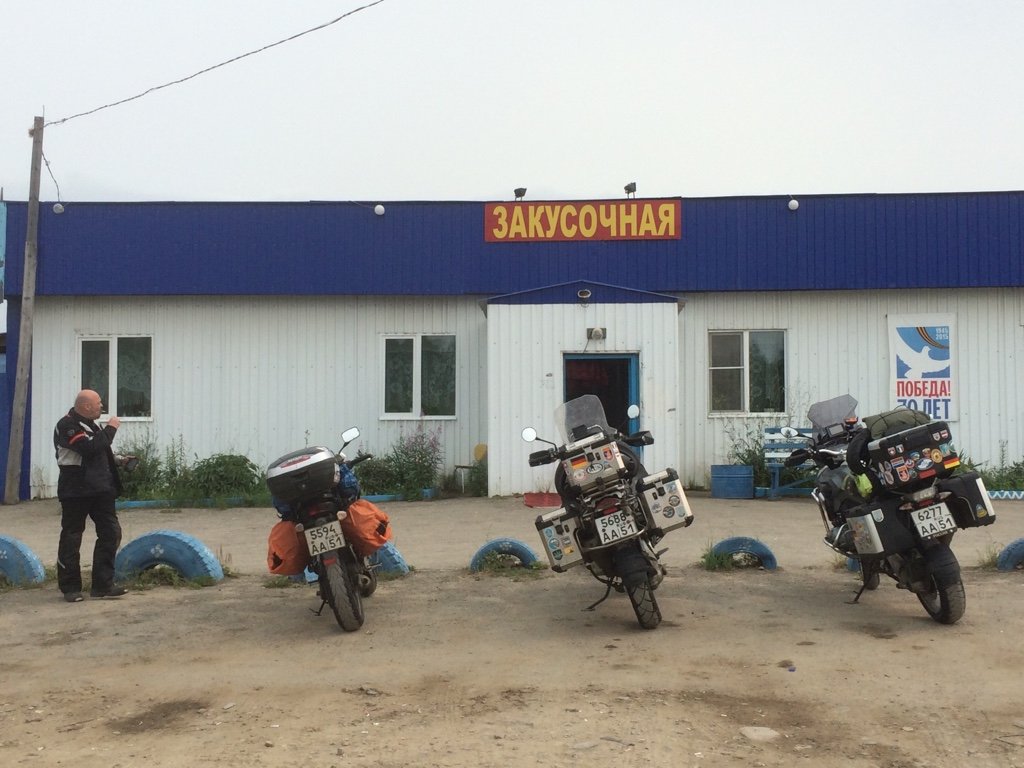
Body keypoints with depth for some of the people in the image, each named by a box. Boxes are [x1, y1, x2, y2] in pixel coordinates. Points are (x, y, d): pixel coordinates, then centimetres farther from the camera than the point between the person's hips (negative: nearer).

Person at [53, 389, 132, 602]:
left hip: (101, 489, 8)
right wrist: (110, 429, -14)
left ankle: (103, 584, 10)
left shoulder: (91, 425, 17)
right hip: (76, 491, -8)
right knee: (71, 537, 1)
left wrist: (118, 460, 9)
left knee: (111, 533, 4)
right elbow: (91, 448, -25)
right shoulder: (67, 425, -12)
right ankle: (70, 587, 12)